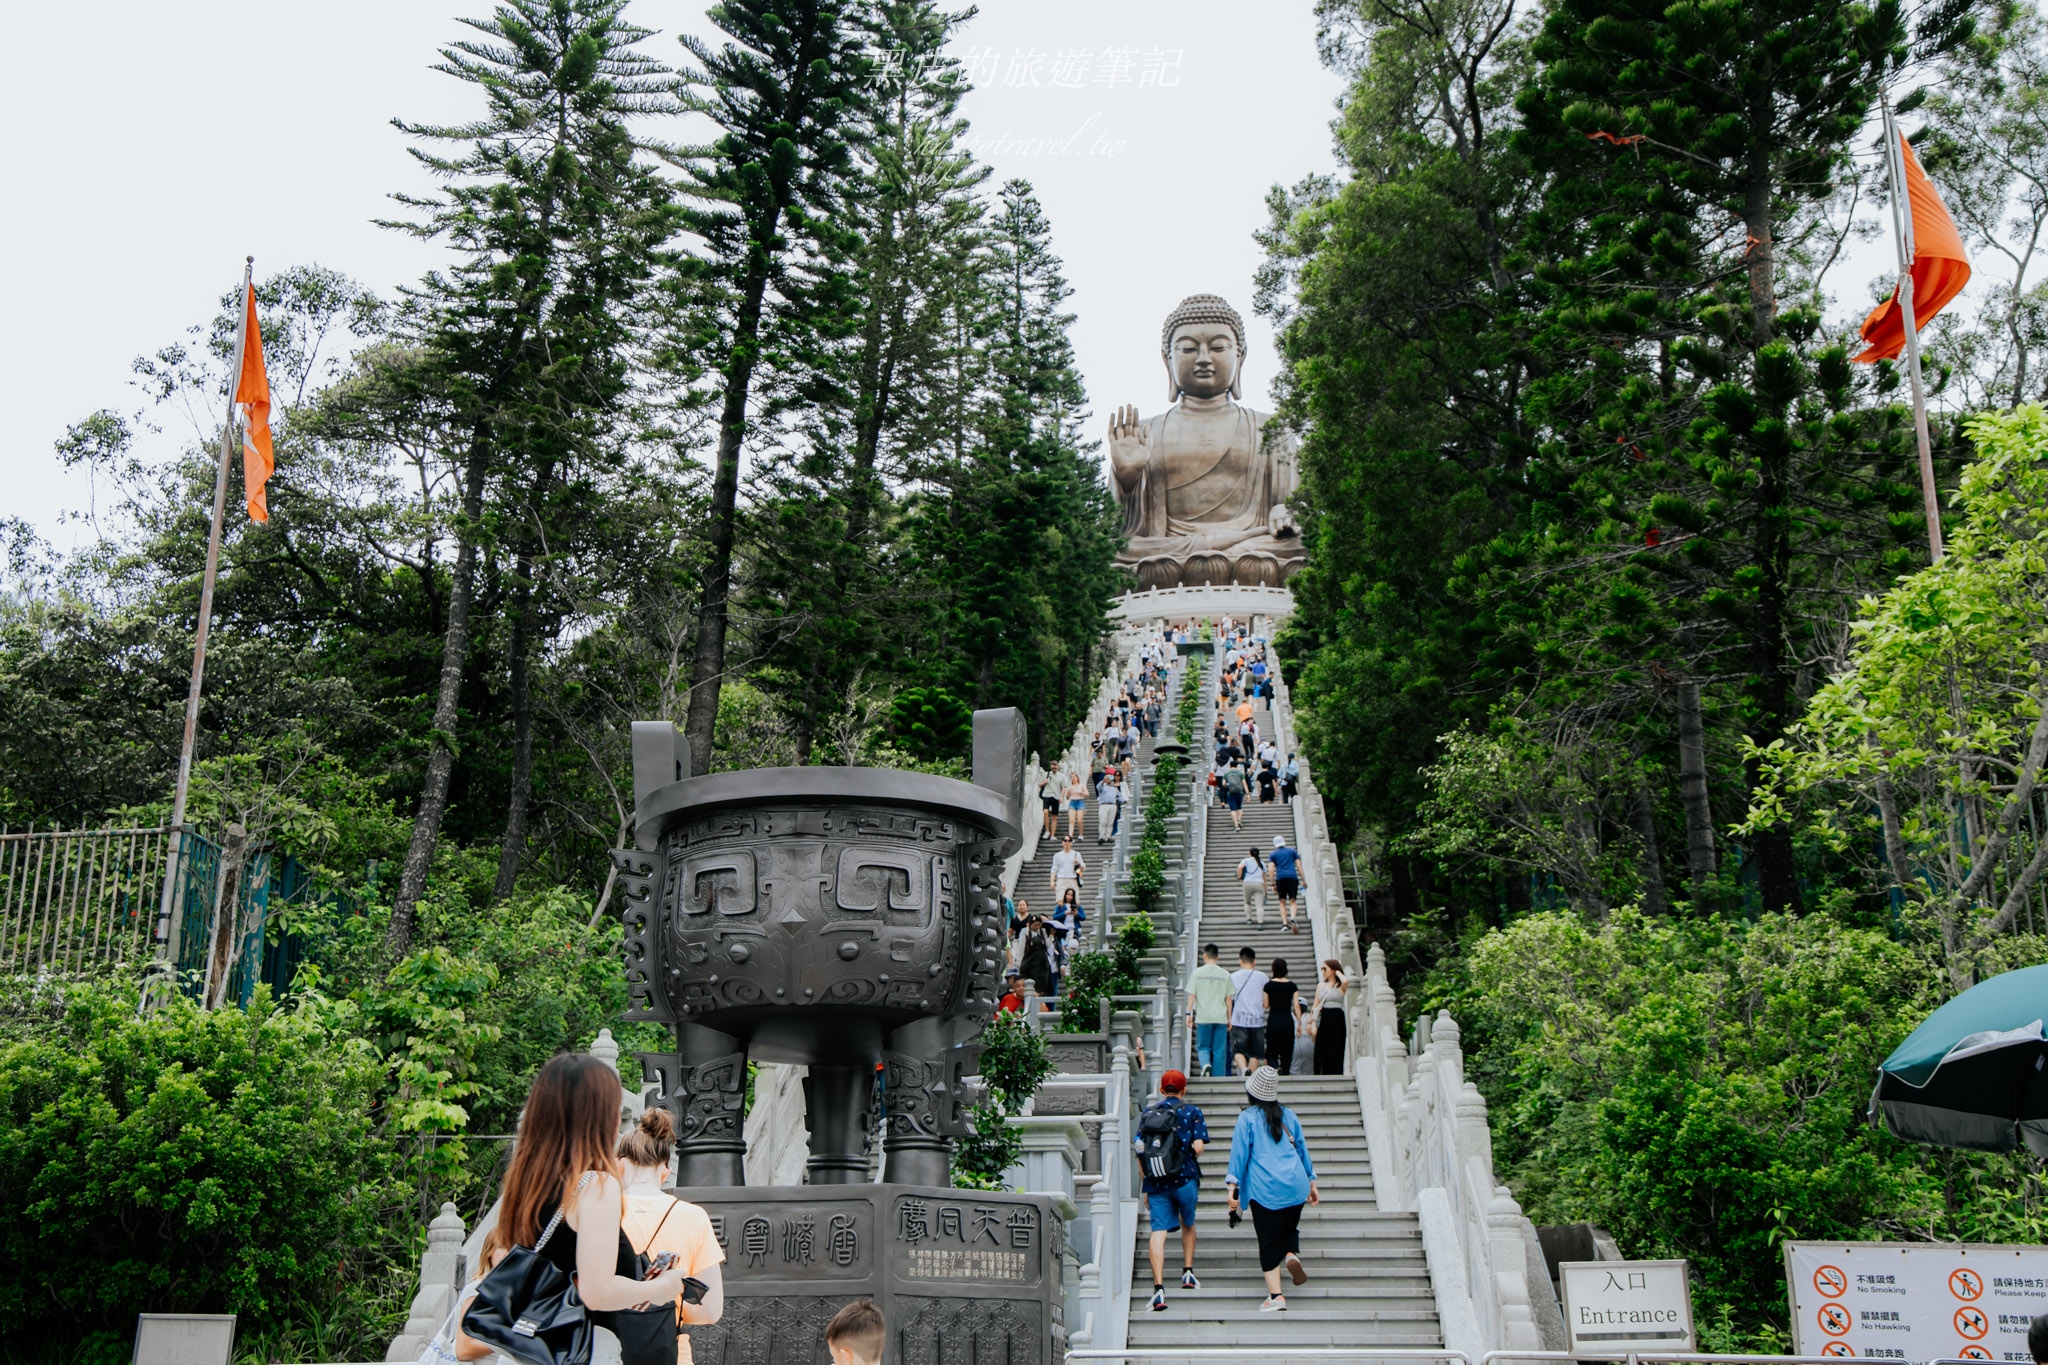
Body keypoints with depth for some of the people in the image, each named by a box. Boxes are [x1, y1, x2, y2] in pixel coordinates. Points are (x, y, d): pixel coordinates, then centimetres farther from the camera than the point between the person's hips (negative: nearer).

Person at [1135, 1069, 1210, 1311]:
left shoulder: (1147, 1113, 7)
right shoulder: (1191, 1112, 1)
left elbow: (1140, 1152, 4)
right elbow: (1198, 1147, -9)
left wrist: (1146, 1187, 12)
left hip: (1156, 1182, 1)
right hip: (1185, 1179, -1)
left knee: (1158, 1232, -3)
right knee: (1188, 1224, 24)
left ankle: (1158, 1287, -13)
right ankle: (1187, 1272, 26)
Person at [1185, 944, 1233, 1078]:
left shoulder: (1197, 973, 0)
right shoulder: (1225, 975, 4)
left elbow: (1191, 995, -1)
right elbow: (1228, 999, 6)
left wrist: (1189, 1014, 6)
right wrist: (1229, 1018, 13)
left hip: (1203, 1017, -1)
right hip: (1221, 1017, 1)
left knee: (1202, 1046, 9)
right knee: (1220, 1051, 5)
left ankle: (1205, 1064, -19)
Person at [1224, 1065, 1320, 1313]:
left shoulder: (1247, 1118, -1)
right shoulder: (1288, 1115, 11)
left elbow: (1239, 1153, -4)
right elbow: (1302, 1148, 18)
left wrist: (1232, 1186, -1)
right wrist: (1311, 1181, 26)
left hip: (1264, 1188, -3)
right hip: (1295, 1186, 3)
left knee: (1269, 1241, 1)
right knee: (1290, 1226, 22)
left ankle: (1275, 1295, -5)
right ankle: (1292, 1254, -9)